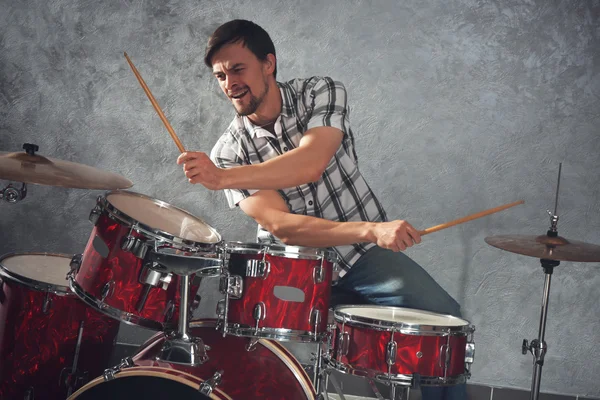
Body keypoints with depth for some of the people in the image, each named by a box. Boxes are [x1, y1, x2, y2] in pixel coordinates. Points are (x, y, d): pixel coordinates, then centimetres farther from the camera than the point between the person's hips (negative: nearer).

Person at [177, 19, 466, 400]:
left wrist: (223, 178, -37)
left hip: (362, 253, -1)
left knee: (442, 316, -23)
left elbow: (310, 165, -28)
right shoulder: (229, 151, -8)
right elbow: (280, 225, -21)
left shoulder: (321, 92, -8)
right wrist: (373, 229, -34)